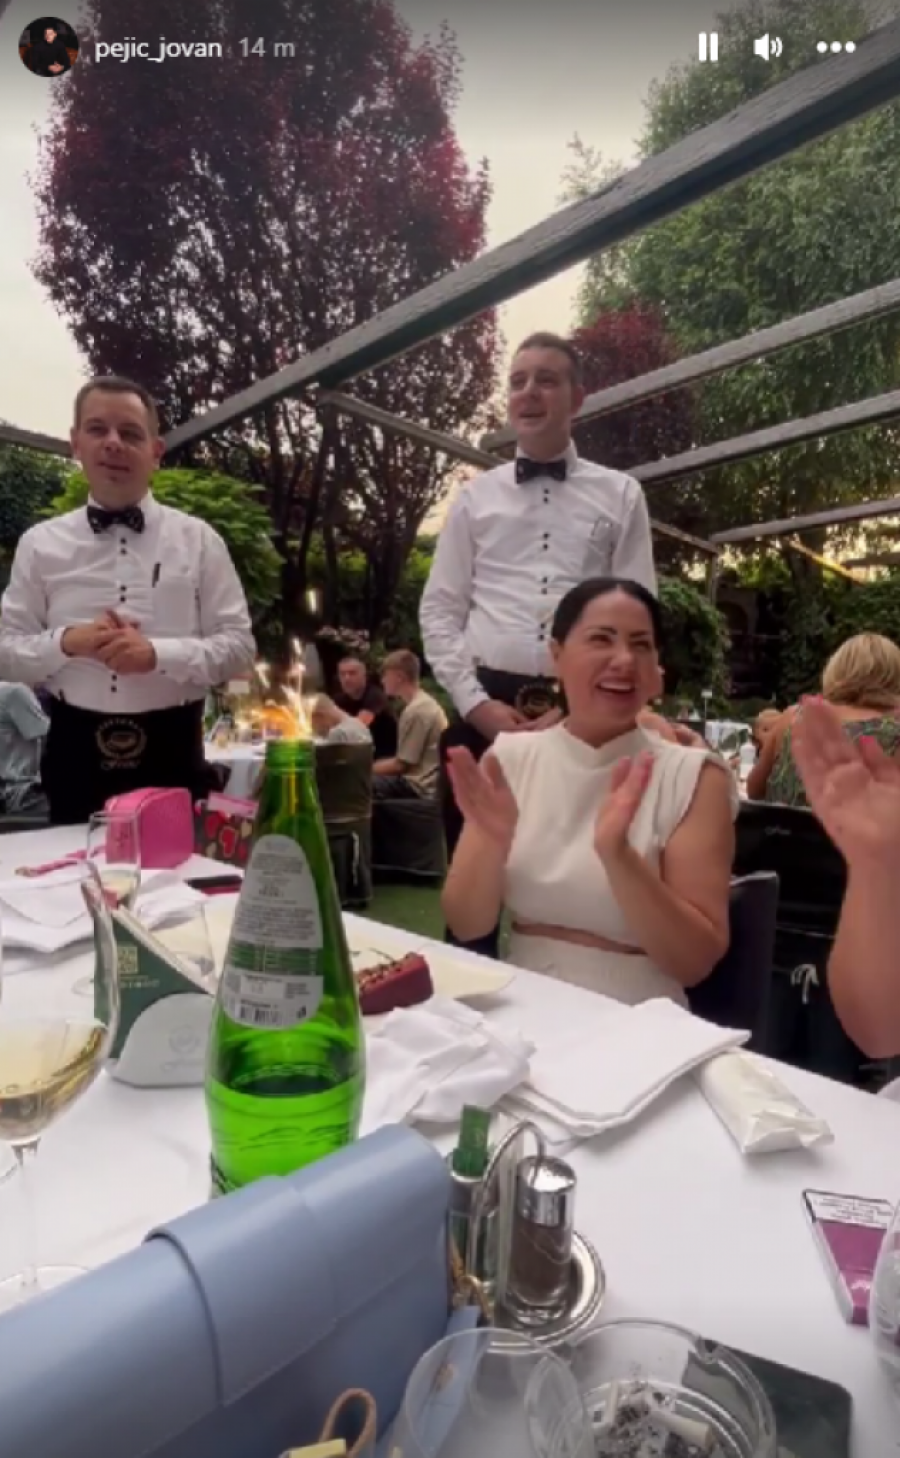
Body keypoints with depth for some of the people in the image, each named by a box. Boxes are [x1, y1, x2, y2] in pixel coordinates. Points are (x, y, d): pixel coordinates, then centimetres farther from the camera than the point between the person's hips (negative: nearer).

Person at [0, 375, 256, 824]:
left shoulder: (198, 539, 2)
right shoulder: (40, 543, 6)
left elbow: (239, 645, -2)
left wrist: (159, 654, -17)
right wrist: (67, 643, -13)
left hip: (171, 754, -1)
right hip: (77, 753, 1)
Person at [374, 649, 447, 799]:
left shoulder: (415, 710, -18)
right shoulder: (424, 702, 10)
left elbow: (401, 764, -15)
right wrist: (373, 764, 10)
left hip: (419, 788, -10)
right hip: (425, 781, 10)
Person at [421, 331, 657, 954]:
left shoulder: (620, 496, 9)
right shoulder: (476, 496, 11)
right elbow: (439, 611, 7)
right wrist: (477, 703, -6)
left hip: (581, 715, -1)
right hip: (485, 708, 1)